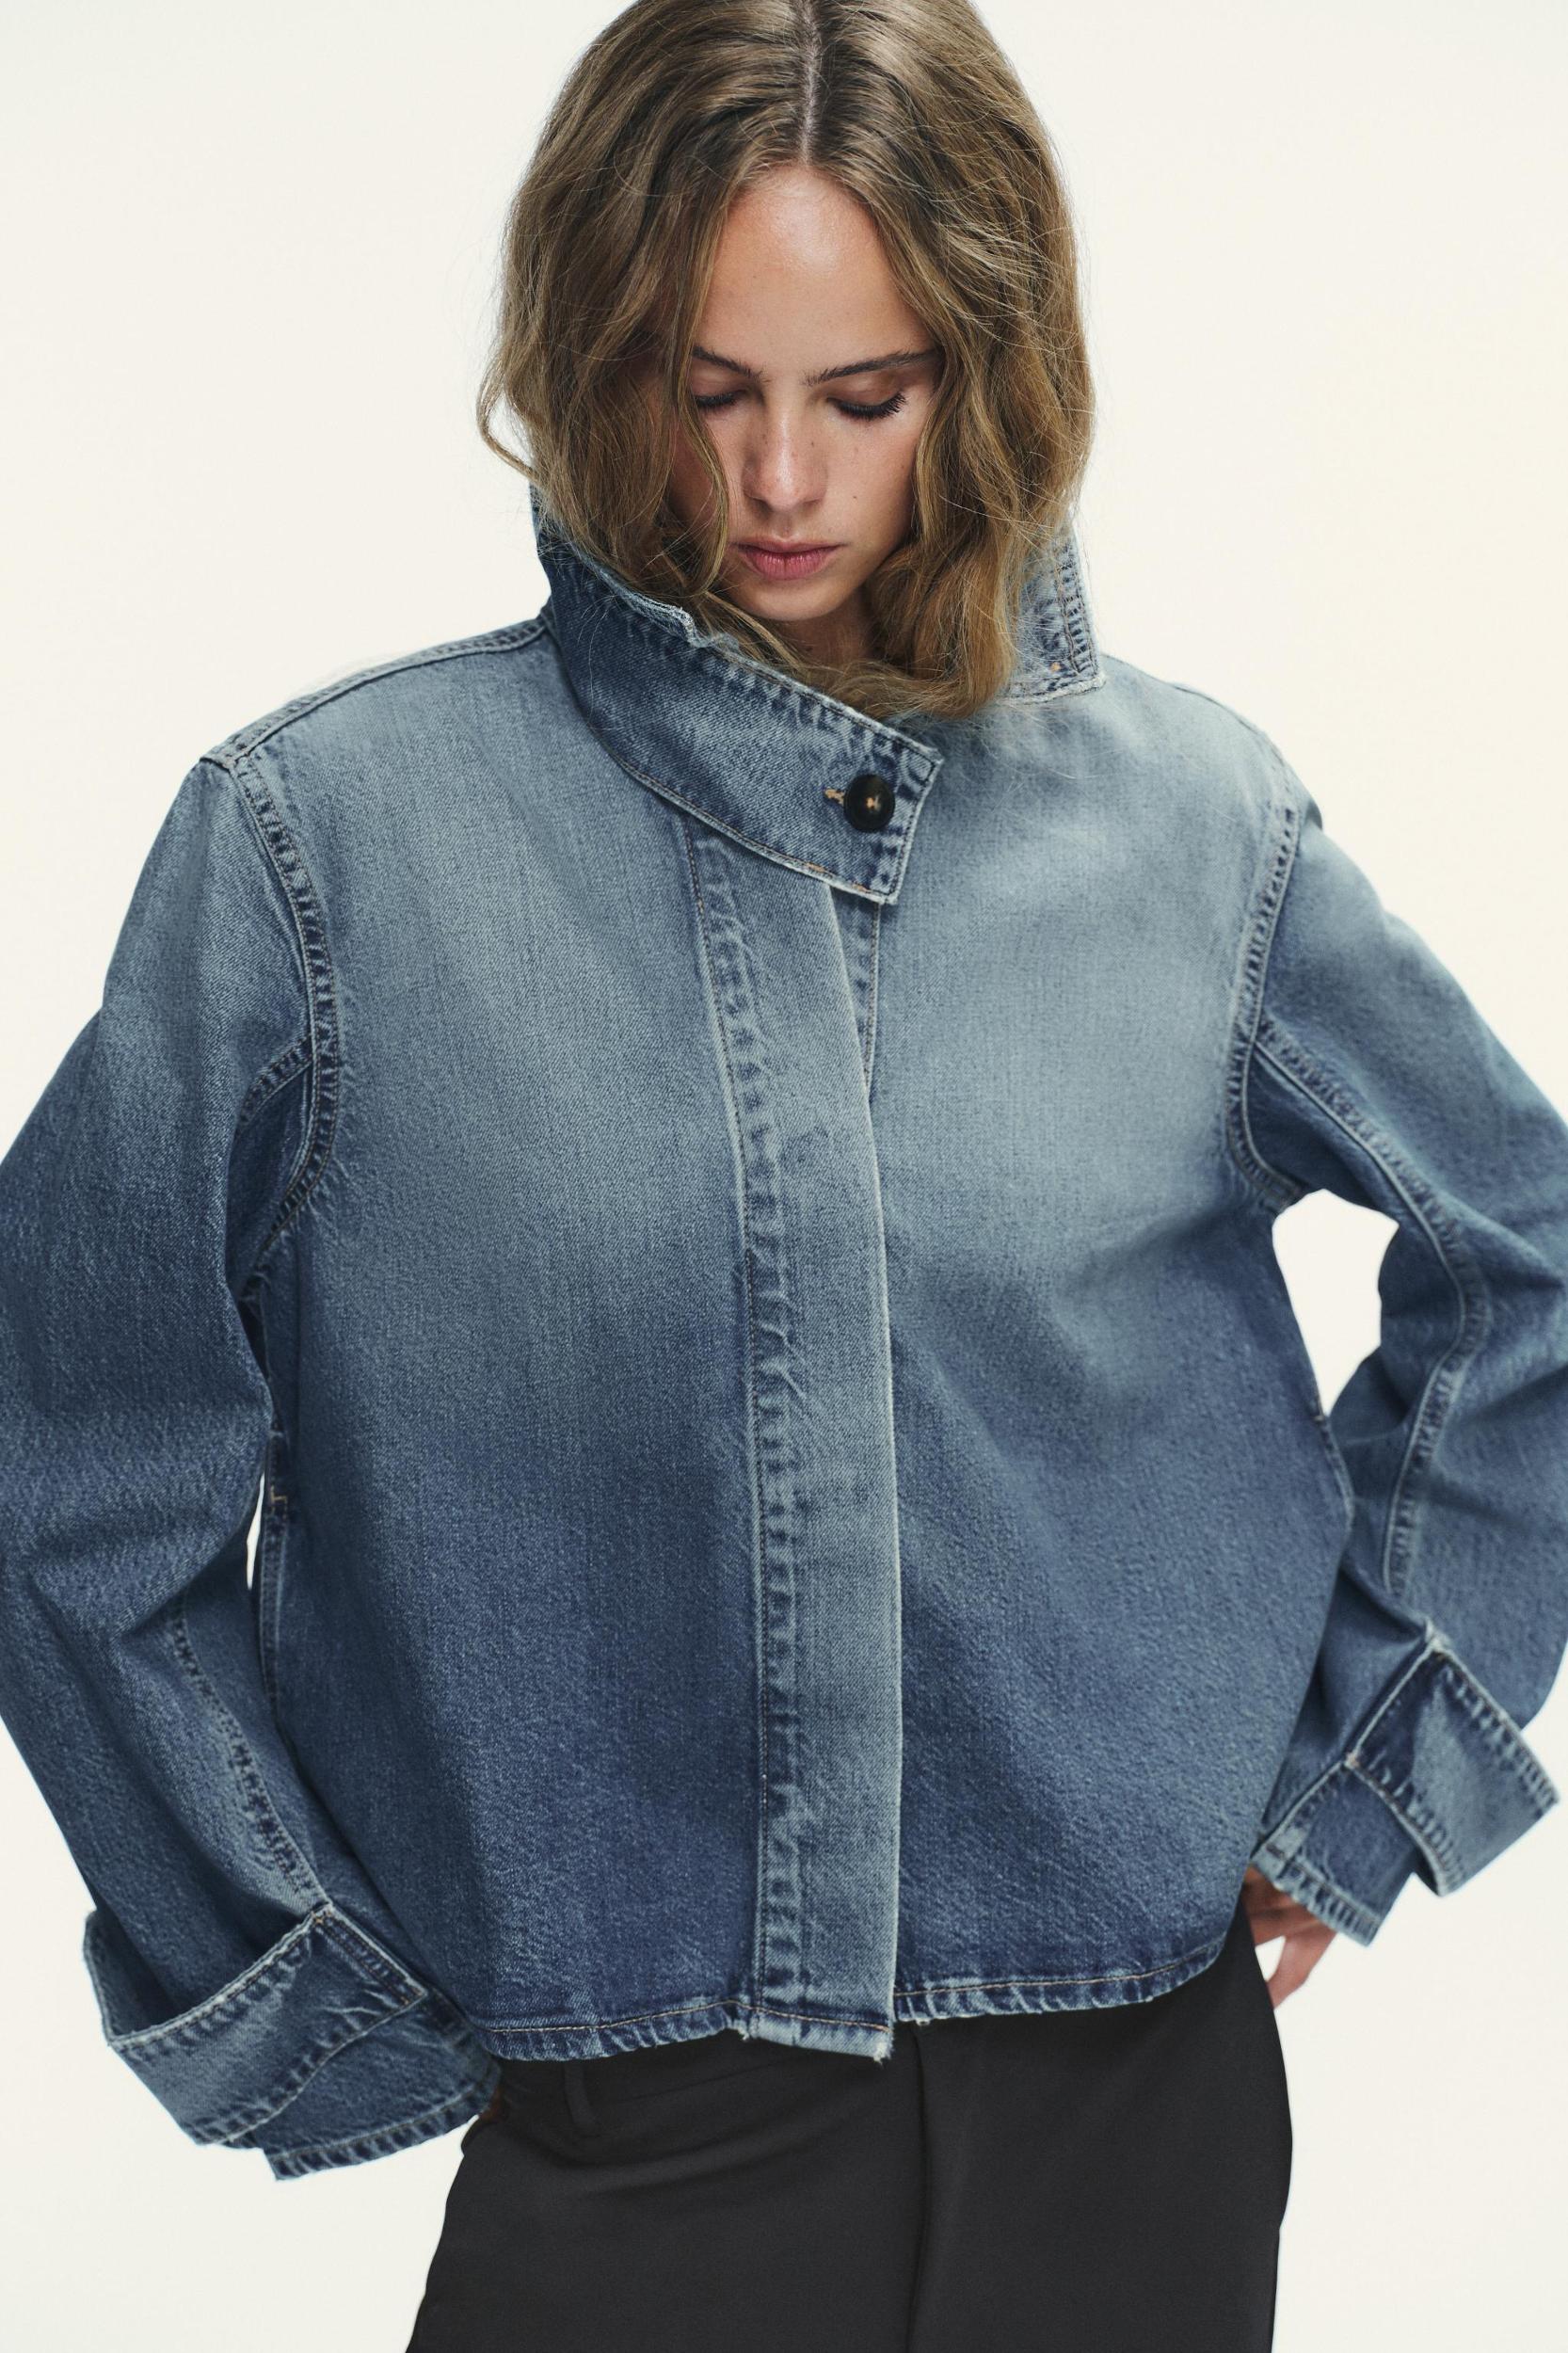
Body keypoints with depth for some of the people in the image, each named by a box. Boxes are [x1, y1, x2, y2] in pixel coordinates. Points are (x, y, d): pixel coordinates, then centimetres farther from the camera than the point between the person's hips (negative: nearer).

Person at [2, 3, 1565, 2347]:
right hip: (633, 2149, -2)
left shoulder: (1193, 829, -1)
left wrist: (1357, 1776, 9)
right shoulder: (328, 836, -7)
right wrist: (321, 2015, 0)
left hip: (1138, 2105, 2)